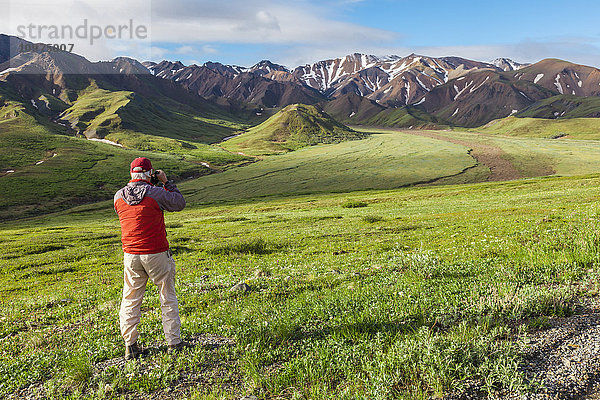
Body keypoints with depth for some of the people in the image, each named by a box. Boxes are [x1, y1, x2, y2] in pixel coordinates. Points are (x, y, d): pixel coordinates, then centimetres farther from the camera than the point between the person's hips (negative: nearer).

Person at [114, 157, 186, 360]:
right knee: (168, 298, 9)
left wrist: (138, 185, 19)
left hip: (131, 255, 4)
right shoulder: (155, 193, -13)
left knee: (130, 299, 14)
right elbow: (179, 203, -1)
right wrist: (166, 182, 5)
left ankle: (130, 345, 14)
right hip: (157, 254, -3)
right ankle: (174, 343, 14)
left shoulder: (118, 196, 1)